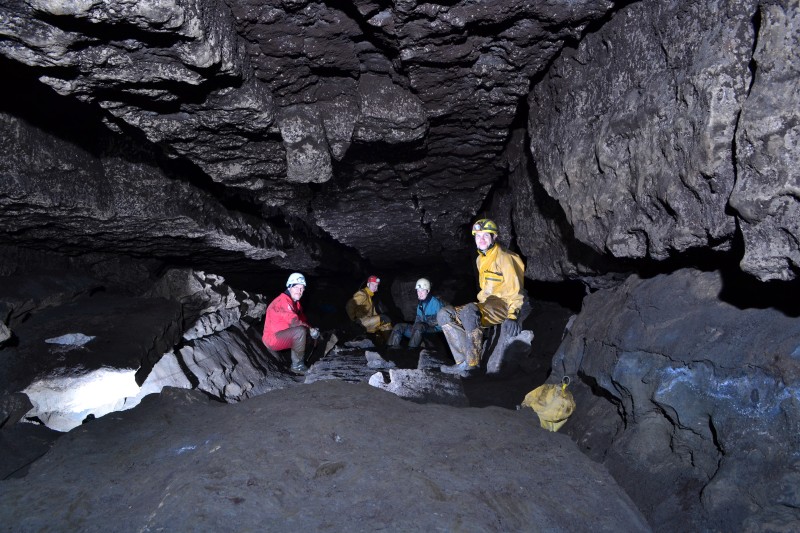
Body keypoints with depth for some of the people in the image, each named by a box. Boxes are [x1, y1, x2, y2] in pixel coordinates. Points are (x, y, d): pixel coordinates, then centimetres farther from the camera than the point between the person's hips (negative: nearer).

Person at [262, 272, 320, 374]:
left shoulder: (295, 303, 12)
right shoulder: (283, 301, -19)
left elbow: (303, 320, 13)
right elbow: (294, 322, -28)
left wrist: (311, 330, -5)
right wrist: (311, 329, -17)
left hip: (281, 337, 10)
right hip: (272, 338, -10)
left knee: (308, 332, 10)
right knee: (300, 331, -29)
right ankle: (297, 366, -17)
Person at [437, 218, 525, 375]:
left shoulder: (504, 258, -11)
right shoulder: (481, 259, 15)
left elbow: (515, 289, -17)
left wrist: (512, 316, -26)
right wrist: (480, 304, 15)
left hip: (504, 307, -9)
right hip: (486, 305, 9)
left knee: (469, 310, -38)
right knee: (444, 314, -7)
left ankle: (472, 362, -30)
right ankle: (463, 360, -20)